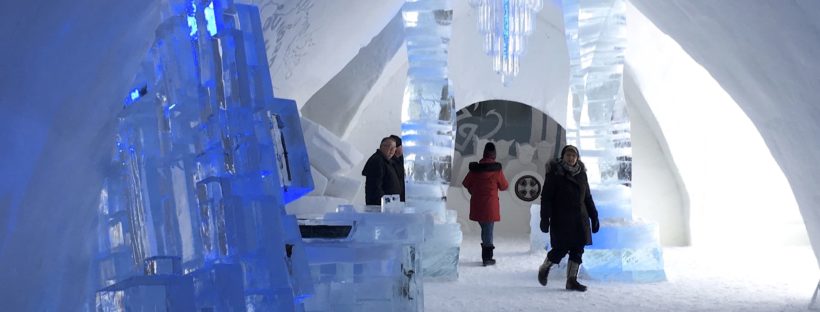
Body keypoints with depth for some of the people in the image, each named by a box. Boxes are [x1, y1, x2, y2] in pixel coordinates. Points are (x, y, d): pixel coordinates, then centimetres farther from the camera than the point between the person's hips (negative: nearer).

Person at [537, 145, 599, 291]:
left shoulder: (581, 174, 10)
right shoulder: (555, 173, -6)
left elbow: (588, 198, 17)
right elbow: (546, 198, -8)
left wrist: (594, 217, 13)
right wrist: (545, 219, -15)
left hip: (579, 219, 5)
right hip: (561, 218, -5)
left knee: (578, 248, 1)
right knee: (562, 247, -6)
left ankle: (572, 279, 8)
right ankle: (544, 269, 20)